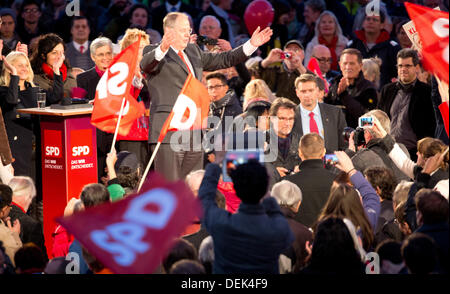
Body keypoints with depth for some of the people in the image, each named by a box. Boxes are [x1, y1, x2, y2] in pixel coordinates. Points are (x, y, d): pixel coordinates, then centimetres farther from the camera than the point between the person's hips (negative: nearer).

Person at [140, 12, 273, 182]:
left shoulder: (194, 51, 23)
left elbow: (224, 60, 29)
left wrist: (252, 45, 20)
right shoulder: (154, 52, 0)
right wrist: (162, 49, -43)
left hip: (194, 133, 8)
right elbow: (145, 64, -23)